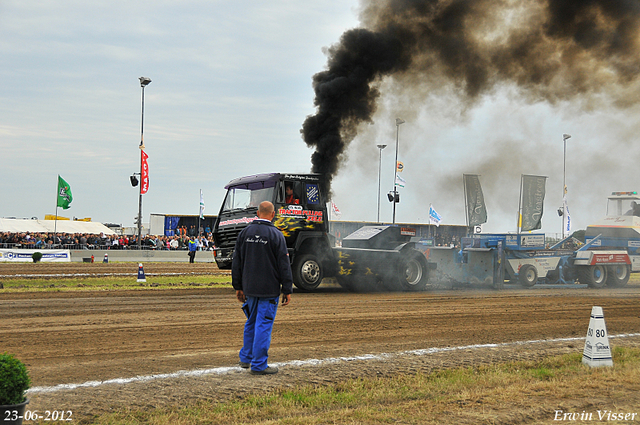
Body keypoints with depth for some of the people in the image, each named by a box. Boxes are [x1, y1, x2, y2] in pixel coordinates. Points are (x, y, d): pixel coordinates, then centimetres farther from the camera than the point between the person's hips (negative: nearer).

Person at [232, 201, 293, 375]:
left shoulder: (244, 233, 5)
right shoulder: (276, 235, -10)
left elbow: (236, 262, 9)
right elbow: (284, 265, -10)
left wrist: (238, 287, 16)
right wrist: (287, 290, -4)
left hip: (250, 288, 5)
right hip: (269, 289, -5)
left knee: (251, 322, 20)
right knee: (264, 324, -1)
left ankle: (246, 358, 30)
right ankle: (259, 365, 1)